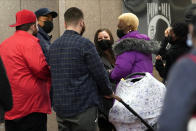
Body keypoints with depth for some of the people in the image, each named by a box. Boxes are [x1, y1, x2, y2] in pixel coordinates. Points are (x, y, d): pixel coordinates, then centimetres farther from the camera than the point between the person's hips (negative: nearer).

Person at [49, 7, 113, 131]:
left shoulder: (53, 46, 9)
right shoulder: (85, 44, -12)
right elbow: (100, 74, -10)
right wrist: (108, 92, 8)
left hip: (60, 109, 7)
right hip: (84, 107, -6)